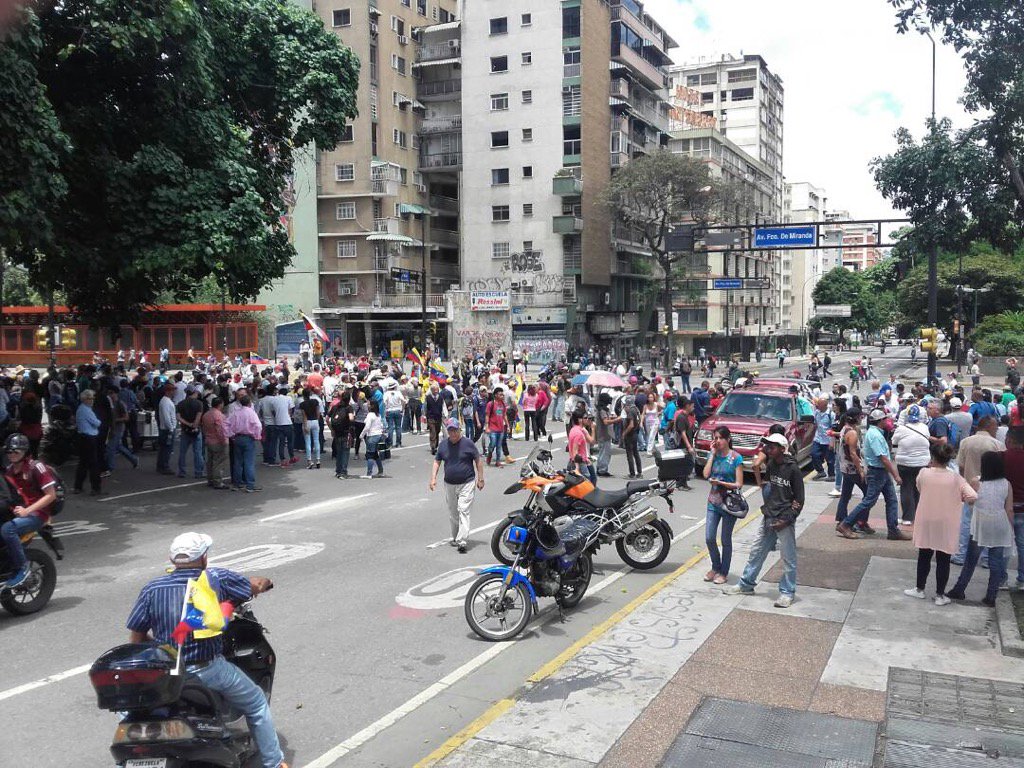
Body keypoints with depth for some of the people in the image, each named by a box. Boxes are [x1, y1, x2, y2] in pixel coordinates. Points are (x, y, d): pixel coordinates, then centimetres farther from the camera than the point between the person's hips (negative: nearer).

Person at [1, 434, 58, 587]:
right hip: (17, 511, 8)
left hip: (37, 513, -8)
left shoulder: (36, 467, -11)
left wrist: (27, 511, -20)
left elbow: (51, 495, -14)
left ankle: (22, 567, -18)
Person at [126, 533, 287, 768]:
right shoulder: (217, 579, -8)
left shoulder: (152, 589, -3)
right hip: (209, 669, -1)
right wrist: (264, 582, 30)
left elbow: (135, 638, 1)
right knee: (256, 704, 22)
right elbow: (257, 585, 5)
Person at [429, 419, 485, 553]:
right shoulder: (443, 445, 5)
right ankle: (455, 537, 30)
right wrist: (433, 478, 0)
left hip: (467, 483, -5)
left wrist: (480, 479, -1)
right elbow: (437, 461, 12)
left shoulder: (468, 443, -6)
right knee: (452, 513, 14)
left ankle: (462, 541, -18)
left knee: (463, 511, -14)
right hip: (449, 485, 5)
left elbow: (478, 460, 0)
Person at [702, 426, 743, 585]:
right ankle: (715, 567, 25)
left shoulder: (736, 458, -9)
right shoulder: (713, 455, 4)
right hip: (713, 502, 4)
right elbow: (706, 474, -11)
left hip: (729, 503, -4)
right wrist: (713, 454, -8)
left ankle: (724, 572, 21)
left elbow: (739, 484, -11)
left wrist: (720, 482, -23)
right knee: (709, 538, 2)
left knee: (725, 540, 7)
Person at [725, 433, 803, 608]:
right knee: (756, 552, 13)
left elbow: (799, 499, -10)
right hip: (768, 518, 7)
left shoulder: (793, 469, -12)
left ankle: (787, 592, 14)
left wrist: (786, 519, -14)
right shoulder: (771, 465, 7)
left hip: (784, 521, -7)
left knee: (788, 558, 3)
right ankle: (746, 585, 24)